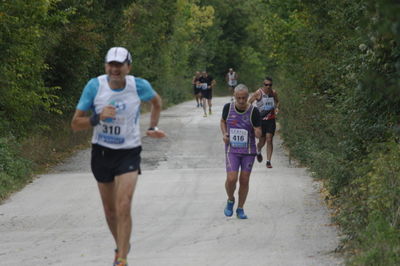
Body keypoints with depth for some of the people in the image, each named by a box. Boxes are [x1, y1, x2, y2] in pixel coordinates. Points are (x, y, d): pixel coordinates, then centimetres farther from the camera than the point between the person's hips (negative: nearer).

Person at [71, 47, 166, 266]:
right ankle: (122, 246, 38)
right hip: (102, 152, 2)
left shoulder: (139, 86, -12)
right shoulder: (95, 86, -14)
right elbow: (75, 124, -11)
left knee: (123, 207, -17)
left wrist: (152, 128, 7)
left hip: (128, 152, -2)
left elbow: (156, 101, 14)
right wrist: (98, 118, -27)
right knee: (110, 210, 14)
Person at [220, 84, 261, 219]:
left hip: (248, 151, 0)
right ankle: (230, 200, 16)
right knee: (231, 179, -14)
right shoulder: (228, 108, -4)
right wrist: (224, 134, -2)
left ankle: (240, 209, 20)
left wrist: (257, 132, -29)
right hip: (232, 150, 0)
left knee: (244, 180, 4)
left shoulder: (253, 111, -10)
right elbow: (223, 121, 16)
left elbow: (258, 133, -5)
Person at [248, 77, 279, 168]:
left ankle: (268, 161, -4)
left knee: (269, 140, -8)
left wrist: (276, 107, 0)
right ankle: (258, 151, 41)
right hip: (260, 120, -2)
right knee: (262, 141, 5)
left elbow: (277, 101, 21)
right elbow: (249, 102, 0)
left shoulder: (273, 93, 2)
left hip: (271, 120, 2)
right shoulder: (258, 93, -8)